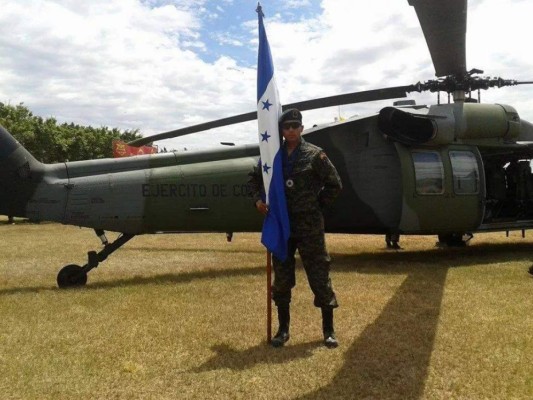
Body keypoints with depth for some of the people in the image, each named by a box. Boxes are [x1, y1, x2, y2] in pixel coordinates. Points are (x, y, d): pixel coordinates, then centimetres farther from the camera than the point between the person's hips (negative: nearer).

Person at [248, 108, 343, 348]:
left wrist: (318, 205, -1)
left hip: (310, 225, -3)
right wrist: (257, 199, 1)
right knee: (282, 278, 9)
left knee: (319, 275, 2)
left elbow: (334, 185, 1)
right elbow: (254, 179, 17)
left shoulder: (315, 155, -3)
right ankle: (283, 329, 22)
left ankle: (328, 330, 15)